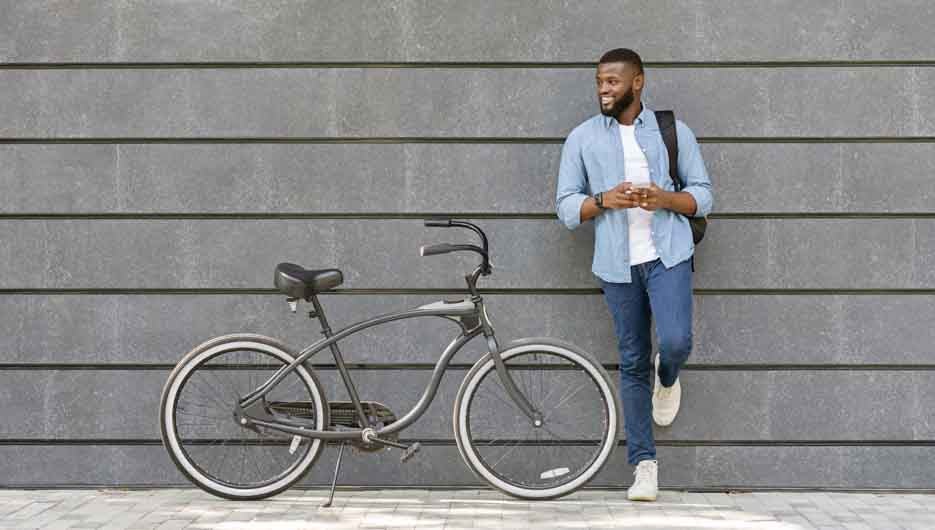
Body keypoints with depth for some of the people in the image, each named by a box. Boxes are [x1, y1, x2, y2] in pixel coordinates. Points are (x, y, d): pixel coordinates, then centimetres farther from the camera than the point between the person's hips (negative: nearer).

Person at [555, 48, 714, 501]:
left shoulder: (675, 132, 6)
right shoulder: (582, 138, 7)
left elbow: (703, 195, 6)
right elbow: (566, 207, 5)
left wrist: (665, 199, -14)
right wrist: (603, 200, -15)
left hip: (667, 255, -1)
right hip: (618, 264, 1)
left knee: (676, 341, -20)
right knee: (632, 363, 4)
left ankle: (667, 378, 20)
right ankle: (644, 464, 13)